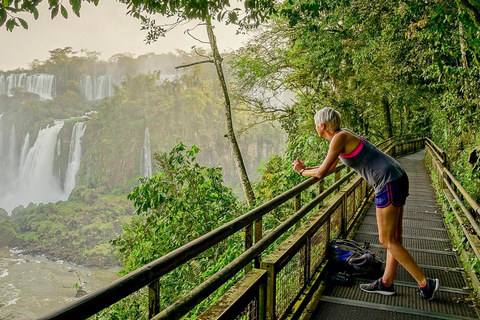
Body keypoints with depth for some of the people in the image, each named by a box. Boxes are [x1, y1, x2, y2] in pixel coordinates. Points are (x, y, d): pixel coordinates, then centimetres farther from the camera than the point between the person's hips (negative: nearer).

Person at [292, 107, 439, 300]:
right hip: (397, 179, 10)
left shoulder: (339, 138, -13)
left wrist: (302, 172, 6)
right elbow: (330, 168, 28)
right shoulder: (342, 137, 16)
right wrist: (304, 168, 27)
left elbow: (321, 173, -12)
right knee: (394, 237, 14)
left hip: (389, 183, -10)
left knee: (387, 241, 0)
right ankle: (386, 283, 26)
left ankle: (425, 284, 9)